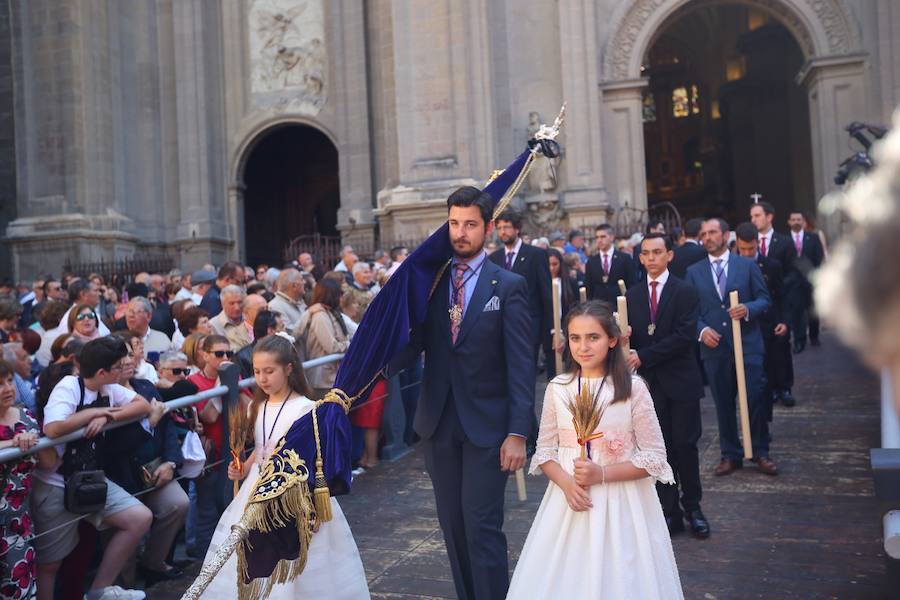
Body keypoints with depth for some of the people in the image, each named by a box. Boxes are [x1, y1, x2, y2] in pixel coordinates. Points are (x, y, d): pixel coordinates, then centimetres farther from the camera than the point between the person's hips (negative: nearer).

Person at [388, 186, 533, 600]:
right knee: (453, 526, 13)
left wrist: (517, 433, -13)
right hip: (438, 423, 4)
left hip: (486, 425, -4)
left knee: (482, 527, -5)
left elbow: (521, 365, -7)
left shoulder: (509, 286, -3)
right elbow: (413, 343, 1)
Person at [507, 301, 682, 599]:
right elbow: (544, 451, 5)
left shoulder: (633, 388, -9)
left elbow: (655, 458, -7)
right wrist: (566, 482, -13)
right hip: (569, 497, 3)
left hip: (621, 503, -2)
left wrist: (602, 474, -17)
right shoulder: (557, 388, 0)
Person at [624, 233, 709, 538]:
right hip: (649, 382, 3)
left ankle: (692, 508, 20)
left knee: (685, 445, 3)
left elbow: (685, 336, -14)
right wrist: (624, 339, -15)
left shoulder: (685, 292, -5)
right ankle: (670, 512, 16)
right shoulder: (632, 295, 9)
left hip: (680, 381, -3)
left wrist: (643, 356, -17)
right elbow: (631, 338, 10)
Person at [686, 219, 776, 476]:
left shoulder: (747, 265, 6)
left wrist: (748, 309, -16)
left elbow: (764, 299, 5)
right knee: (723, 404, 8)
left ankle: (761, 453, 14)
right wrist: (702, 330, -10)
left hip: (748, 344, -1)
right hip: (714, 347, 1)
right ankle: (730, 455, 19)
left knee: (755, 399, -2)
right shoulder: (694, 271, 9)